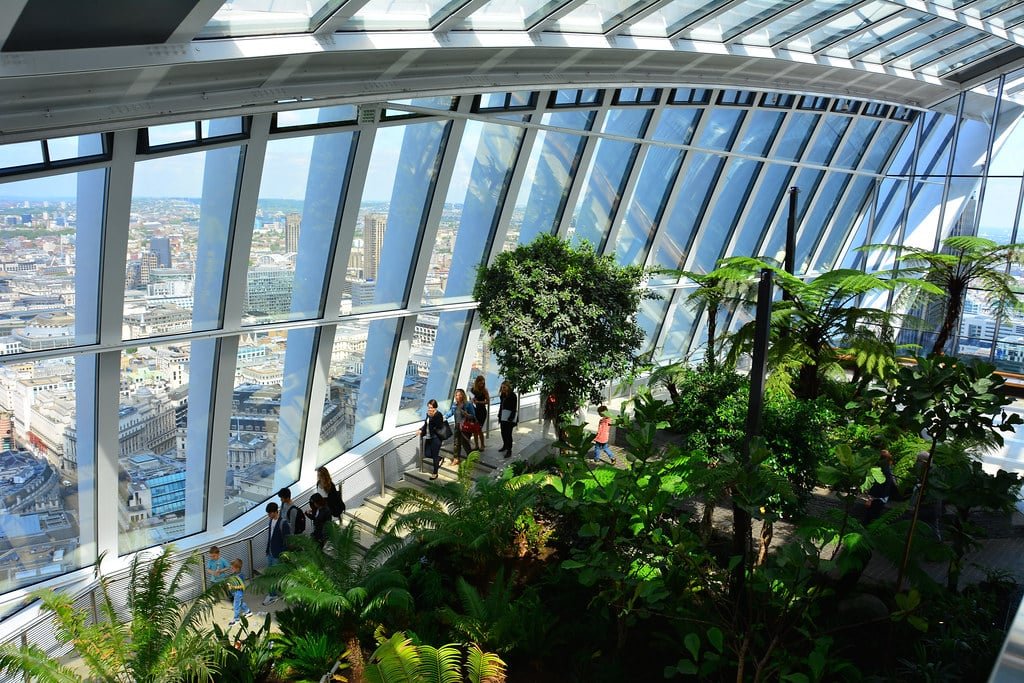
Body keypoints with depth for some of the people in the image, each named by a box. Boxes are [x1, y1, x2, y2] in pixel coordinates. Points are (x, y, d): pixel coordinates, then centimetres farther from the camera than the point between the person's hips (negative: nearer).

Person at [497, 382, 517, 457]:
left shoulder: (513, 395, -12)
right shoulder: (503, 395, 9)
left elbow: (514, 408, -14)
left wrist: (511, 418, -18)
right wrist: (499, 416, 16)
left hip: (510, 417, -7)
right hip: (503, 417, 7)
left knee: (508, 433, -7)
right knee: (503, 432, 13)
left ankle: (509, 450, -3)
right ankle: (505, 446, 33)